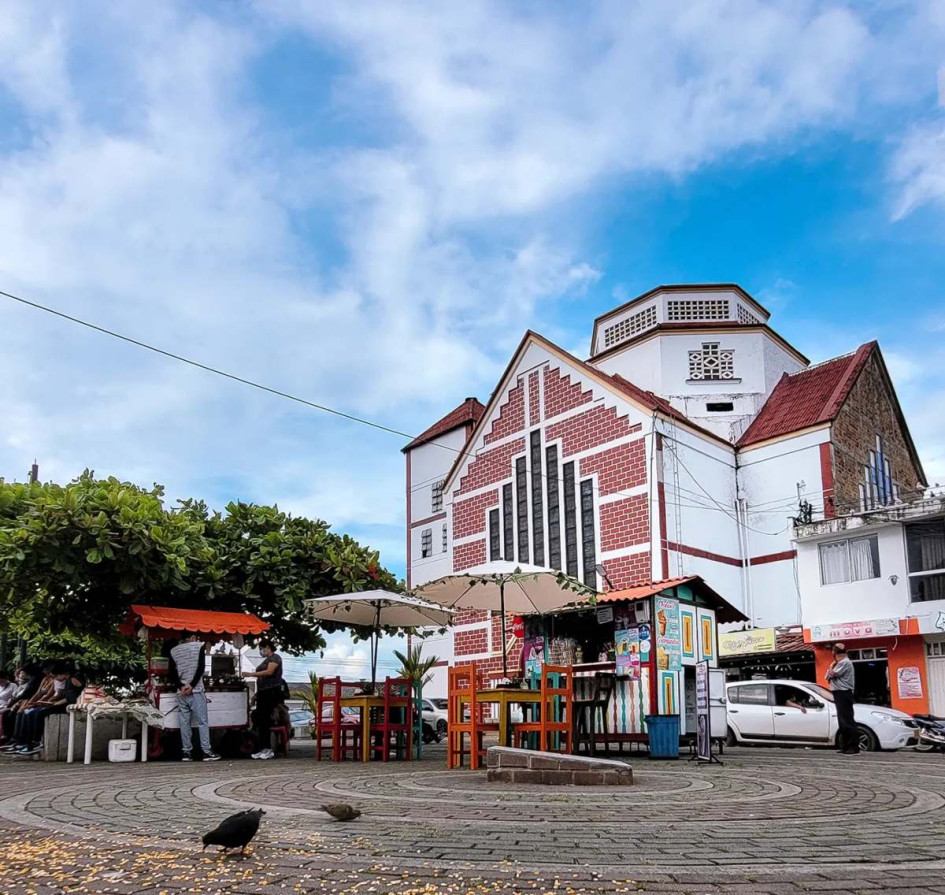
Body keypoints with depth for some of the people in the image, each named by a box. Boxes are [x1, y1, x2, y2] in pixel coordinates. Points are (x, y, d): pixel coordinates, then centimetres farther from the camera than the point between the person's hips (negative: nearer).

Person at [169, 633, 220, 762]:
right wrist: (192, 685, -10)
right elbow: (201, 667, -10)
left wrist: (181, 686, -3)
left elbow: (172, 672, 4)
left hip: (181, 692, 4)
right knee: (202, 722, -1)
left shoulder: (174, 651, 10)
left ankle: (186, 752, 6)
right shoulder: (199, 646, -1)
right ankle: (207, 752, -3)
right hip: (196, 691, -4)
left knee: (184, 722, 7)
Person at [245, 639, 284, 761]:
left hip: (271, 692, -9)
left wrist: (252, 674, -19)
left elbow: (269, 672, -18)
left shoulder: (275, 657, -4)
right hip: (263, 693, 9)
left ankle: (268, 750, -8)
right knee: (259, 720, 4)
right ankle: (263, 749, 7)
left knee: (264, 720, -11)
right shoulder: (266, 660, 22)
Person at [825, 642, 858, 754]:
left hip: (843, 693, -11)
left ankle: (854, 747, -12)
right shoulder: (841, 663, 21)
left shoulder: (844, 662, -13)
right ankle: (845, 746, 16)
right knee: (842, 721, 12)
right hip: (840, 694, 11)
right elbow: (829, 677, 20)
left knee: (847, 721, -11)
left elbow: (832, 674, -16)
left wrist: (832, 665, 0)